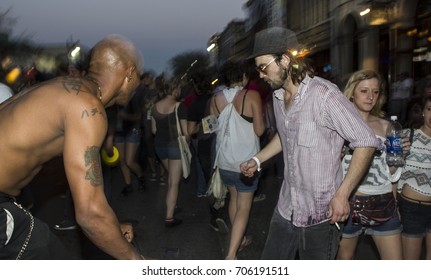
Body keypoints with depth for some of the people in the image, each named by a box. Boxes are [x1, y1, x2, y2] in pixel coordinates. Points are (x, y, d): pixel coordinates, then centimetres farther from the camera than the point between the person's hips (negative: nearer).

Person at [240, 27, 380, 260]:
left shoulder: (324, 94, -20)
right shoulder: (278, 96, 5)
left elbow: (366, 142, -18)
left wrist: (342, 194, -22)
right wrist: (257, 159, 10)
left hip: (320, 215, -7)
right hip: (286, 209, 7)